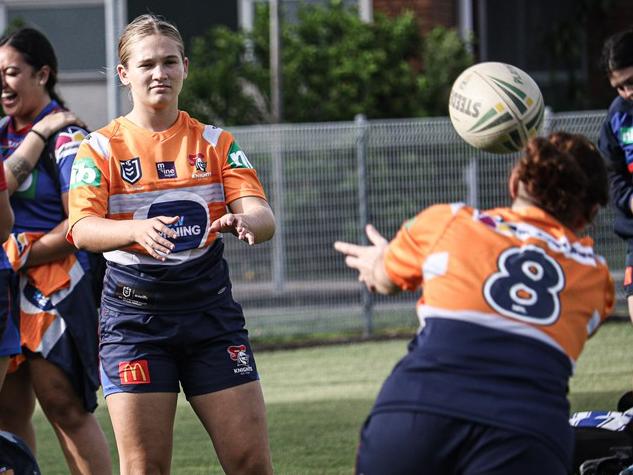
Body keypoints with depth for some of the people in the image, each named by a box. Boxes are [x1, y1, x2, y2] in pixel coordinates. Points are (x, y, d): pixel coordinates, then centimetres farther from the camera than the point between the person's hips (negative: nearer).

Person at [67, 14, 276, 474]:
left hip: (211, 311, 2)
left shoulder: (216, 143, 7)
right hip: (134, 312, -2)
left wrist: (243, 220, -30)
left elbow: (263, 218, -5)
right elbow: (81, 230, -14)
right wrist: (138, 231, -35)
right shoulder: (101, 148, 1)